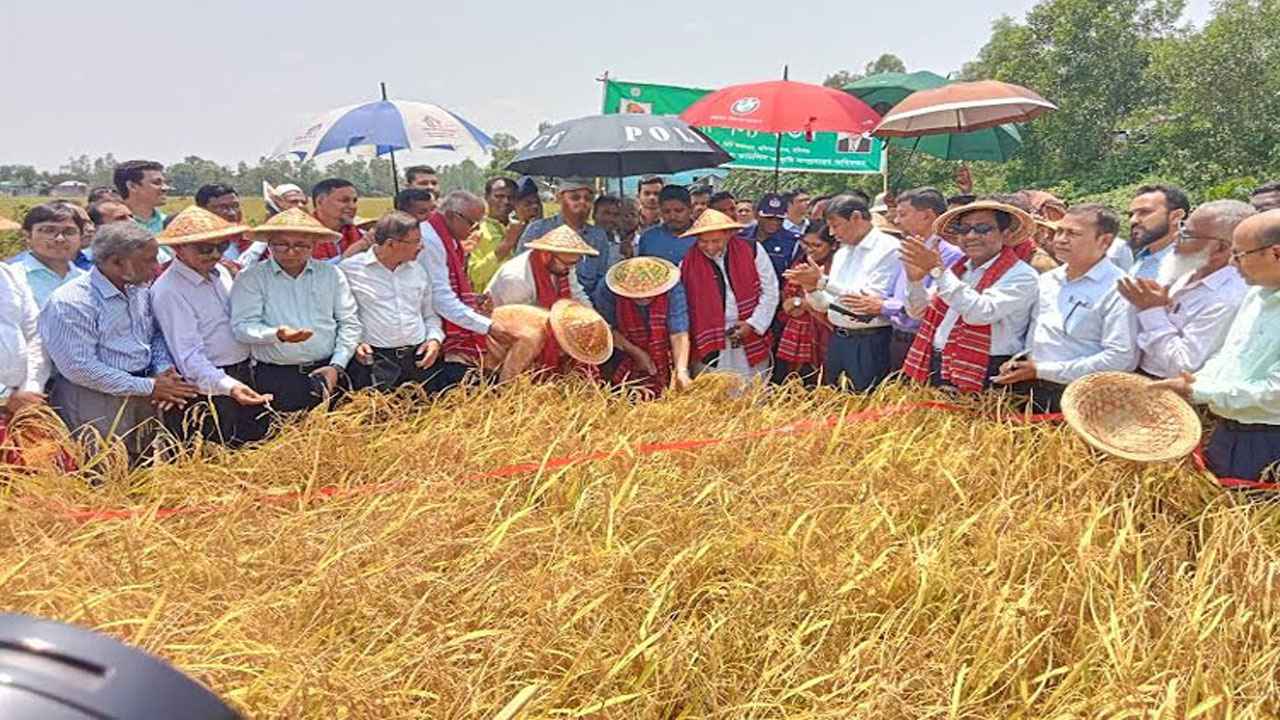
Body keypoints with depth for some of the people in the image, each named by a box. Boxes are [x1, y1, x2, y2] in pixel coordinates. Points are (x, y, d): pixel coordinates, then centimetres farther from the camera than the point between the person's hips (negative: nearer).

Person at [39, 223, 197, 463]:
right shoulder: (70, 303, -16)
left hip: (143, 401, 7)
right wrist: (148, 387, -18)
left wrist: (165, 370, -3)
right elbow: (80, 369, -20)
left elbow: (156, 335, 19)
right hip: (94, 404, -7)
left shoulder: (141, 291, 7)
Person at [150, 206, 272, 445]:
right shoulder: (168, 291, -17)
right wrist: (228, 386, -35)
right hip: (209, 385, -8)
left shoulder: (221, 273, 9)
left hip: (244, 378, 8)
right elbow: (188, 355, -24)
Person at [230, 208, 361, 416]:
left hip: (326, 373, 2)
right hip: (275, 377, -2)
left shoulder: (331, 274, 8)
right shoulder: (250, 278, 2)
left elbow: (349, 323, 8)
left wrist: (336, 366, -2)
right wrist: (277, 334, -24)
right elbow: (242, 326, -7)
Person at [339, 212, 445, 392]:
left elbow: (430, 315, 23)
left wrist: (434, 339, 6)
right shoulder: (349, 269, -1)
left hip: (419, 358, 4)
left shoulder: (418, 270, 14)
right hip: (374, 361, -4)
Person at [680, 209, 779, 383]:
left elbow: (770, 292, 2)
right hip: (710, 347, -1)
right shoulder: (688, 264, -3)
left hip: (751, 342, 1)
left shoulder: (751, 251, -3)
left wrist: (753, 324, -7)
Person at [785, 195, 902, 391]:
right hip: (837, 340, 7)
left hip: (869, 344, -7)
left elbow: (873, 300, -18)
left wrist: (823, 281, -18)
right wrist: (811, 288, -5)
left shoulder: (888, 249, -8)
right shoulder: (841, 254, 15)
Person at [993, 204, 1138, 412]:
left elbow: (1120, 357, -19)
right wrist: (1019, 360, -2)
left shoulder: (1118, 289, -10)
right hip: (1033, 394, 6)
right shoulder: (1047, 280, 11)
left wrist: (1042, 370, -18)